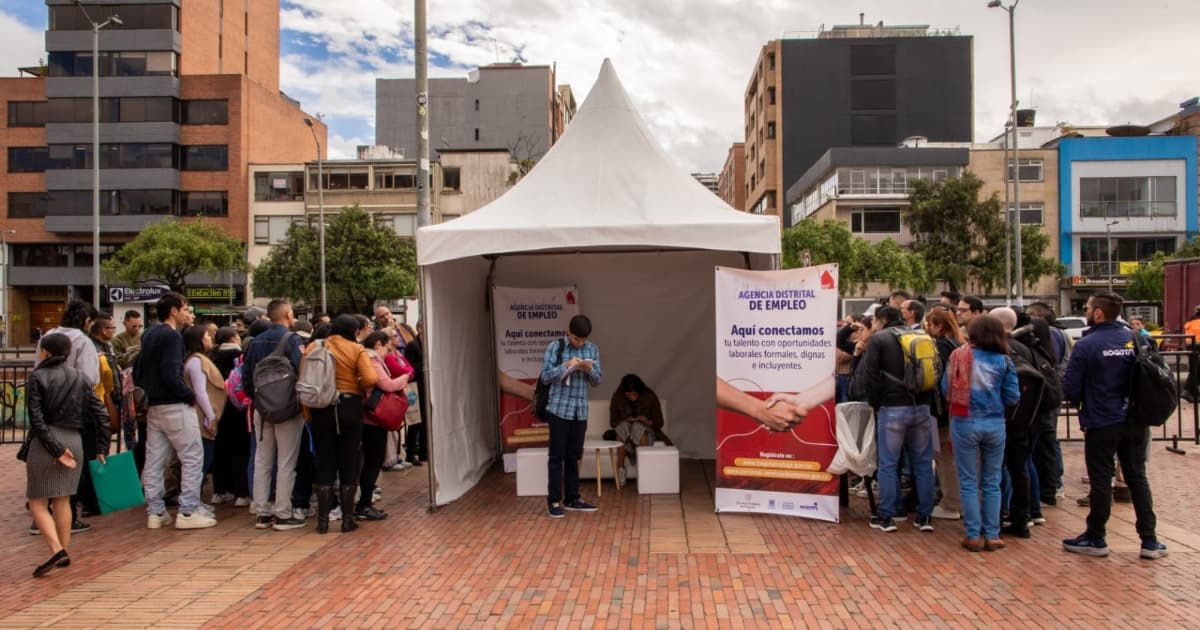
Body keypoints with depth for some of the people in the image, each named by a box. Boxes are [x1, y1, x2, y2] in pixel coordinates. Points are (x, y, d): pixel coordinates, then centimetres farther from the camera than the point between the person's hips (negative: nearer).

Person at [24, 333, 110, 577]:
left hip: (45, 444, -5)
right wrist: (101, 448, 9)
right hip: (74, 441, 5)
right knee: (62, 501, 15)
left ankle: (56, 550, -12)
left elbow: (37, 419, -14)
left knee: (38, 503, 3)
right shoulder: (79, 378, 8)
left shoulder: (37, 377, -6)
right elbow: (101, 414, 5)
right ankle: (64, 552, 18)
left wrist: (56, 449, -13)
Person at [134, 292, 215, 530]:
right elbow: (172, 375, -22)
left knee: (154, 460, 10)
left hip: (153, 406, 9)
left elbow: (137, 373, 17)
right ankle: (188, 512, -3)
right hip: (175, 406, -9)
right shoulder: (172, 336, -13)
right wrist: (191, 396, -10)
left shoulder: (149, 335, 14)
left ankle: (155, 512, 16)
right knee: (192, 458, -2)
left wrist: (151, 391, 18)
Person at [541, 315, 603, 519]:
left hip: (580, 410, 4)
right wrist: (565, 365, -21)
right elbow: (546, 377, -8)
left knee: (574, 456, 11)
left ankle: (572, 498, 20)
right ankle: (554, 501, 6)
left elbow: (598, 381, 7)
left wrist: (590, 370, -14)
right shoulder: (554, 347, -5)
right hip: (559, 409, -4)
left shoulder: (593, 349, 6)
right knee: (557, 455, 0)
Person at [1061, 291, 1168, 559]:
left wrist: (1083, 405, 8)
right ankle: (1149, 540, 19)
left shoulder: (1086, 345, -15)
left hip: (1101, 424, -4)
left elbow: (1070, 389, -12)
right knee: (1137, 478, 14)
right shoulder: (1137, 341, 0)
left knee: (1101, 481, 6)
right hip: (1136, 422, 5)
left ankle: (1095, 539, 17)